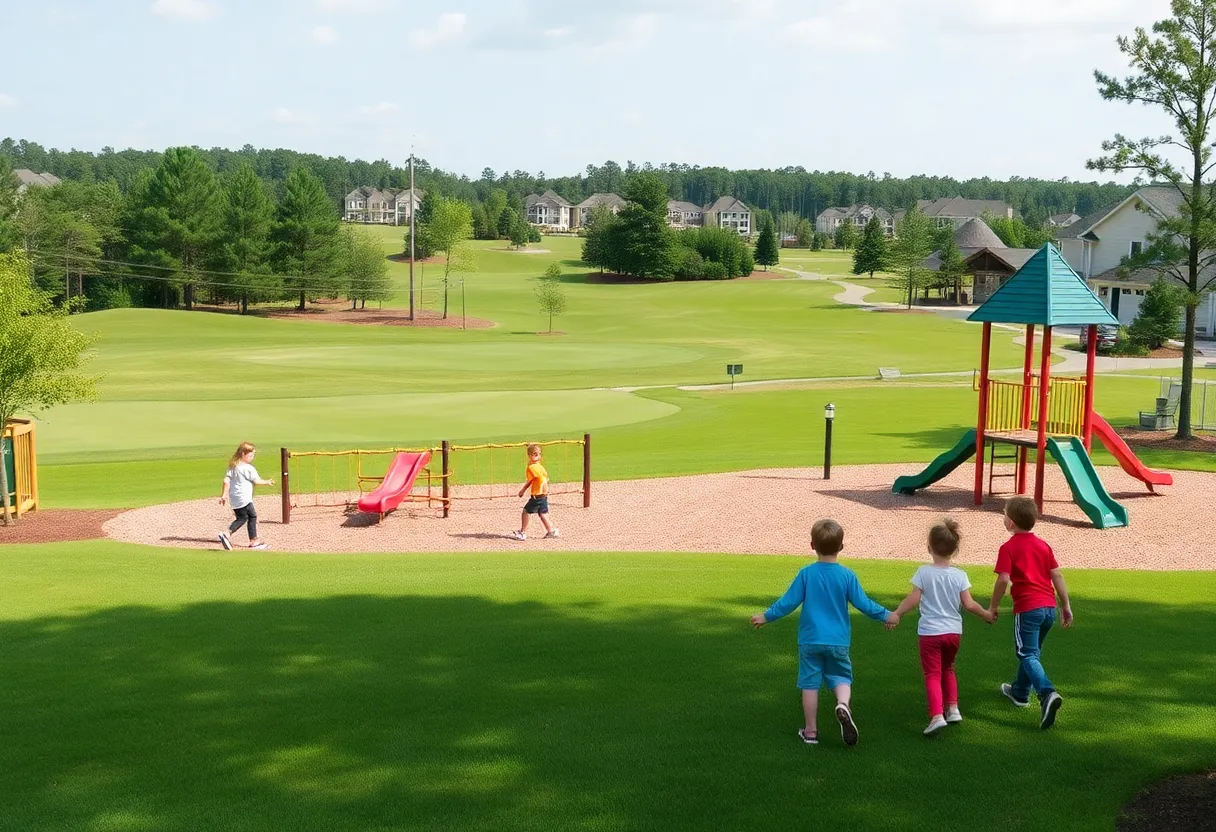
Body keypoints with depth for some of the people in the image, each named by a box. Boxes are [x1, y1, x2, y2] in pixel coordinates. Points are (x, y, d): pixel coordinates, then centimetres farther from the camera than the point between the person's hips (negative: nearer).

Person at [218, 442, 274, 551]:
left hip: (234, 499, 8)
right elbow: (256, 481, -7)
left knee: (241, 518, 18)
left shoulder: (233, 467, 10)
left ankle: (227, 533, 1)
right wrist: (267, 482, 10)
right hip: (244, 498, -8)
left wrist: (224, 495, 8)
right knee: (252, 516, 5)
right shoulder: (249, 468, -11)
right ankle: (253, 540, 6)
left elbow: (226, 480, 6)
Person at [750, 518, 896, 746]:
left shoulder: (806, 573, -8)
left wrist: (766, 616, 7)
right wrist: (885, 615, 12)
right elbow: (862, 603, -3)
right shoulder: (847, 575, -6)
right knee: (841, 677, 11)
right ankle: (843, 705, -21)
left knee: (810, 684, 7)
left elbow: (789, 601, -6)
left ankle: (810, 731, 13)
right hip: (838, 641, 0)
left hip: (810, 640, 0)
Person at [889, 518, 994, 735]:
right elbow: (969, 604, -3)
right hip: (953, 631, 3)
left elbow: (913, 599, -14)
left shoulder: (924, 572, -9)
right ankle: (953, 708, 23)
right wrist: (986, 614, 13)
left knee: (932, 674, -3)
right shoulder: (959, 575, -3)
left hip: (929, 632, -3)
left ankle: (937, 715, -18)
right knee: (947, 669, 26)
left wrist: (896, 614, -4)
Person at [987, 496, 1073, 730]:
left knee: (1028, 655, -5)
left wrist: (993, 607, -6)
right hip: (1049, 607, 7)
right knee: (1033, 651, 23)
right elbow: (1057, 576, 10)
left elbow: (1003, 580, -15)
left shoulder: (1008, 548, -6)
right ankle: (1020, 692, 38)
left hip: (1027, 609, -7)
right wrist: (1066, 606, 14)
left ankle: (1047, 693, -28)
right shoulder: (1043, 545, 13)